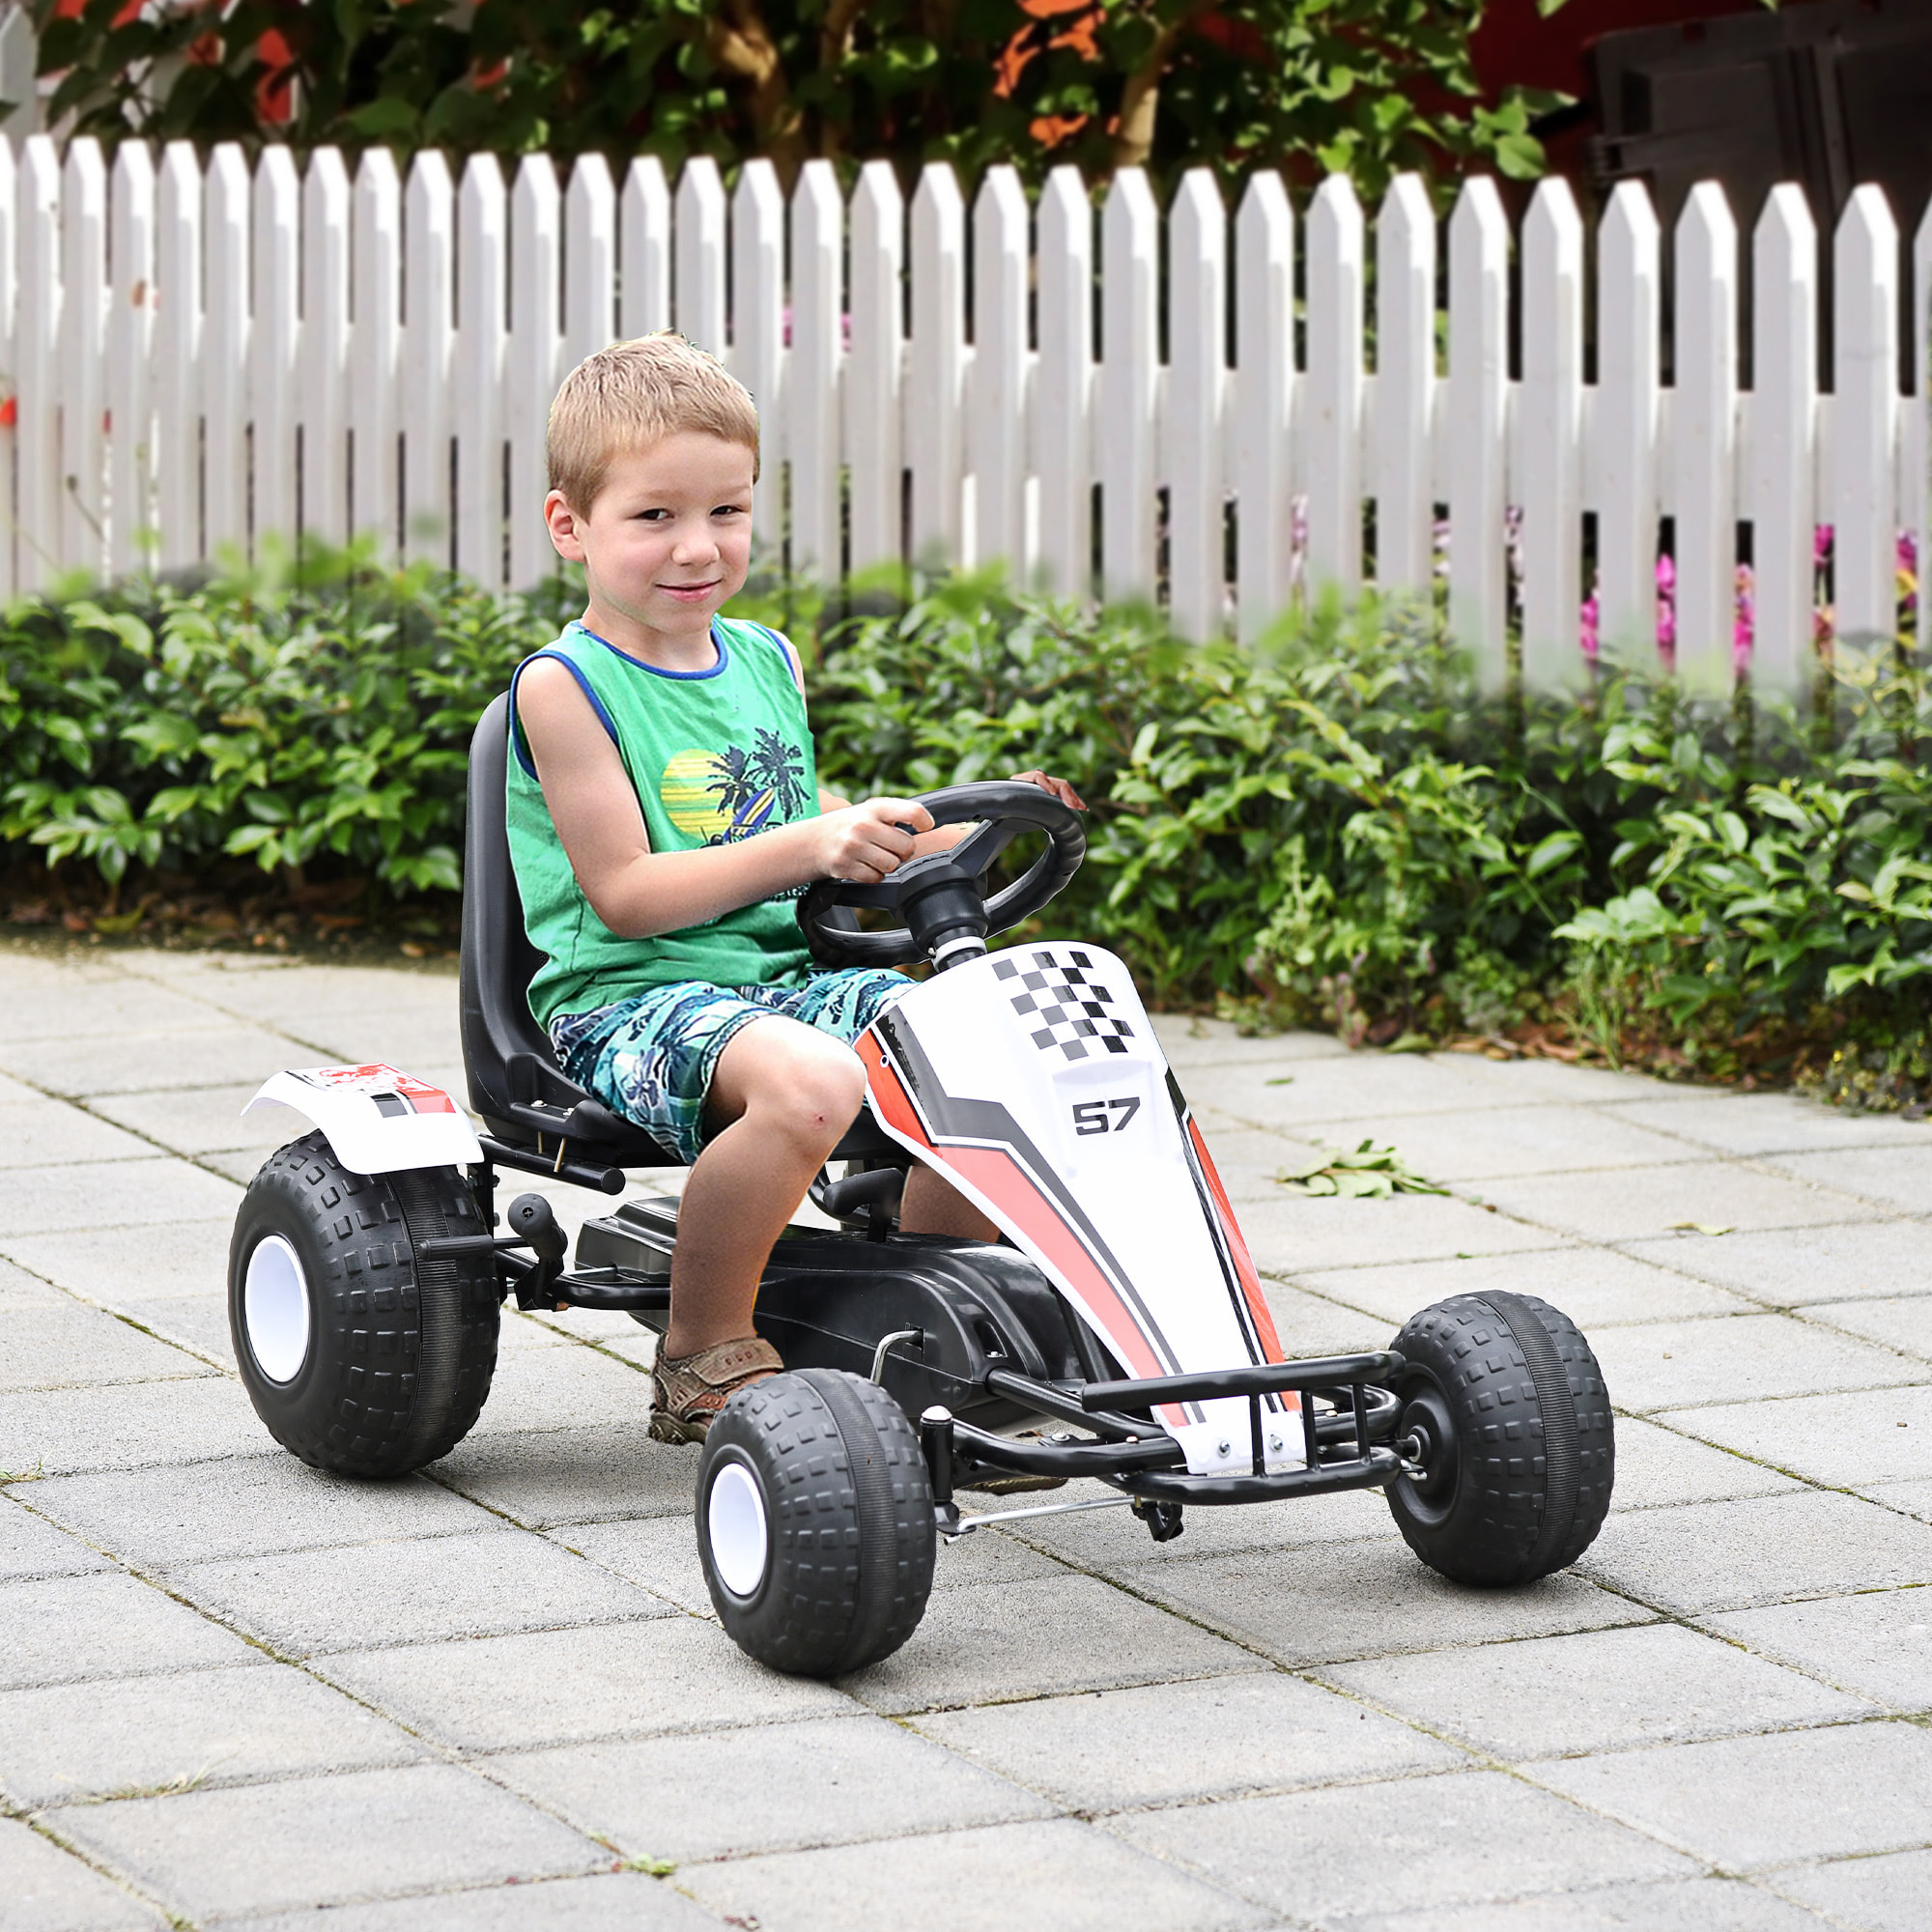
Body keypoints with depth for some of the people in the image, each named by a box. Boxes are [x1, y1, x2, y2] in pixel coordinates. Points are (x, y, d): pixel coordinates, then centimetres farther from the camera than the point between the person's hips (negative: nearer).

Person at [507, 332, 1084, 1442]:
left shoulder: (769, 663, 15)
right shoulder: (565, 687, -8)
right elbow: (625, 892, -16)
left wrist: (960, 830, 8)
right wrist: (809, 843, -25)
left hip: (783, 976, 7)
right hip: (627, 995, -7)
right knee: (810, 1081, -37)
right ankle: (703, 1354, -16)